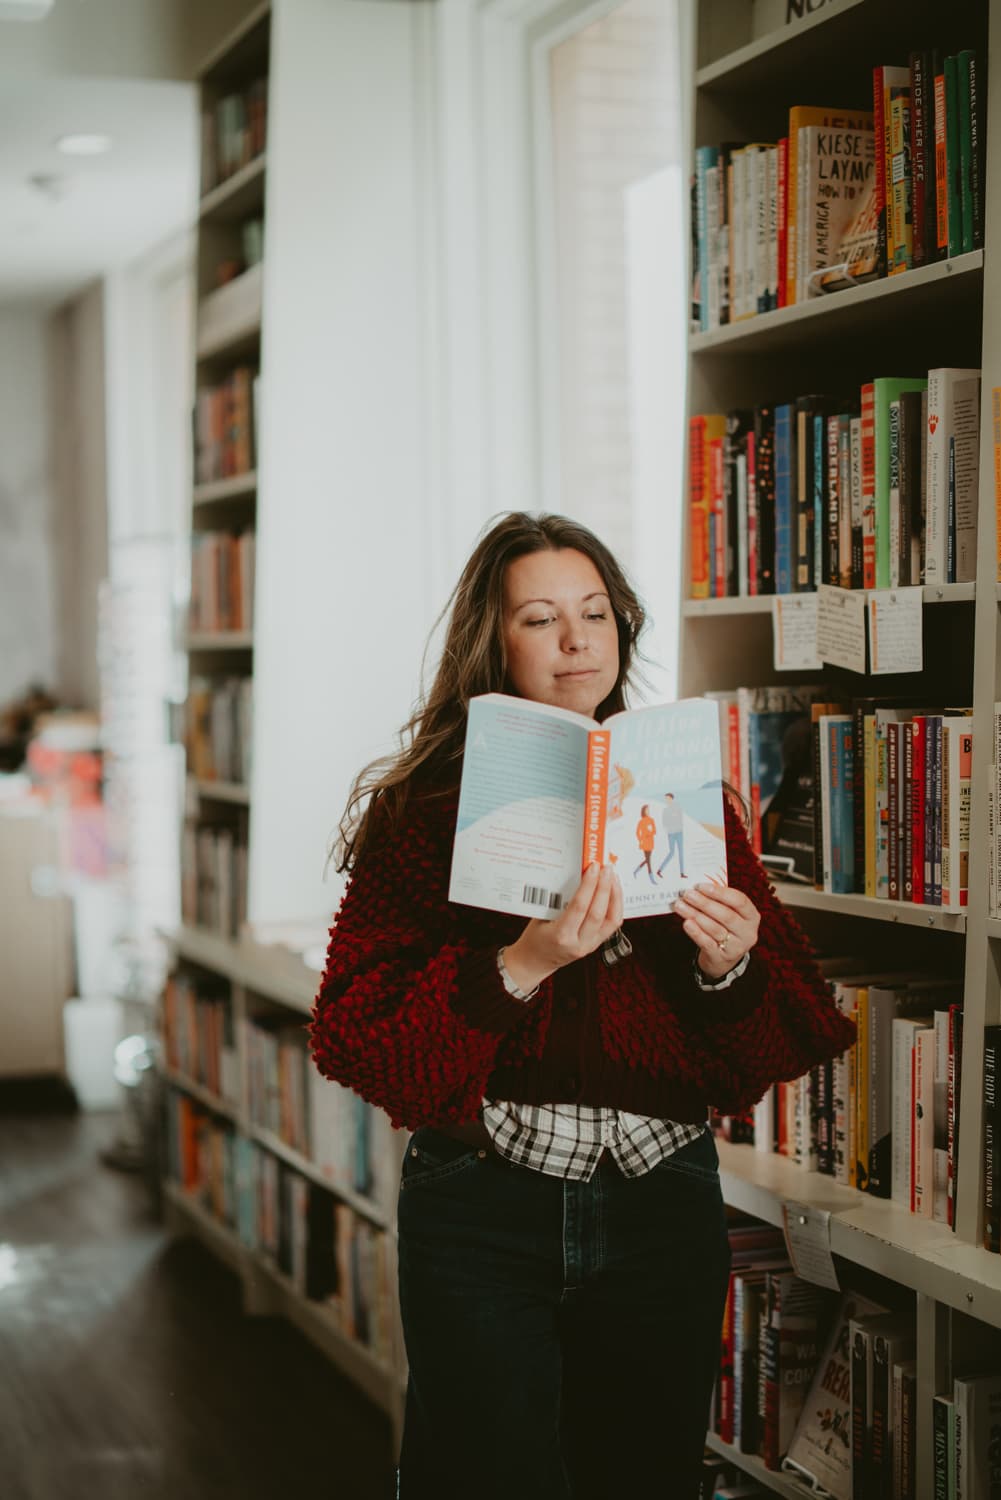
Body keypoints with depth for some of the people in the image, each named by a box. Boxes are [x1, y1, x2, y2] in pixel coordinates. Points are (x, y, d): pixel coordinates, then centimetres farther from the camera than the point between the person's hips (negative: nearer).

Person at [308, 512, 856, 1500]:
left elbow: (786, 1035, 5)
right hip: (481, 1206, -3)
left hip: (661, 1197, 3)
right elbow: (356, 1031, -12)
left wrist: (730, 969, -16)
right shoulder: (421, 807, -4)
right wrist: (518, 968, -24)